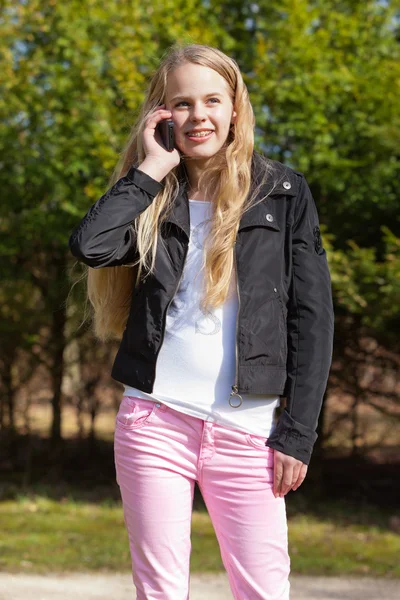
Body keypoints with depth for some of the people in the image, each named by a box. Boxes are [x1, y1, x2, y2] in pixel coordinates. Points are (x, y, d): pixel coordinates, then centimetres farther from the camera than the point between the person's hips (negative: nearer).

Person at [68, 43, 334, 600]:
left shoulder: (283, 193, 5)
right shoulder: (152, 198, 10)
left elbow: (312, 317, 2)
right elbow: (89, 245, -12)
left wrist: (298, 431, -4)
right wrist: (150, 169, -4)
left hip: (246, 427, -1)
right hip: (155, 419, 2)